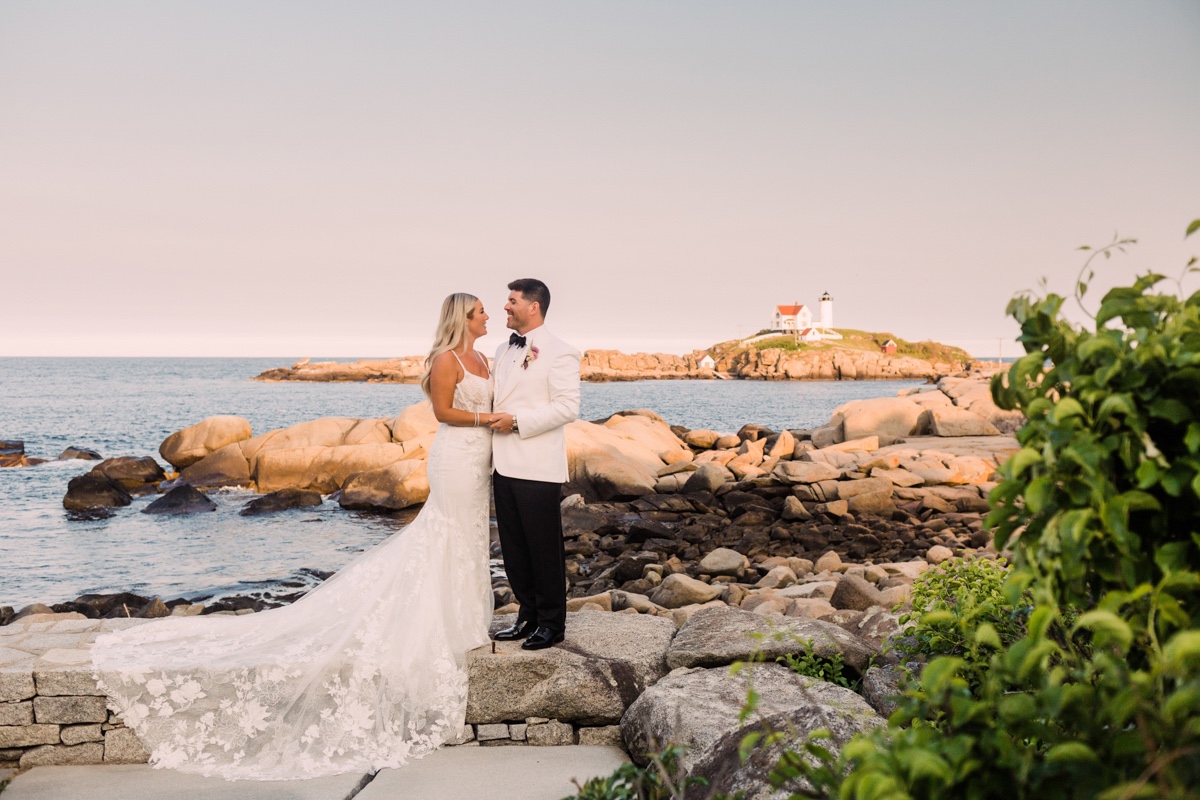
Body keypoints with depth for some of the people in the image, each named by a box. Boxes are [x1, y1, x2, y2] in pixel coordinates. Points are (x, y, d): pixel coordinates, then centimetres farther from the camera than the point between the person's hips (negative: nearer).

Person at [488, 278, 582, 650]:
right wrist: (491, 418, 7)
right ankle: (528, 615, 25)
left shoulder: (559, 353, -8)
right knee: (513, 548, 12)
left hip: (537, 468, -8)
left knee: (544, 548, 1)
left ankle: (552, 624, 14)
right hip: (504, 465, 8)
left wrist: (516, 421, -18)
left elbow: (567, 406, -16)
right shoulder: (503, 351, 17)